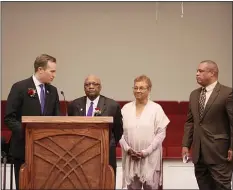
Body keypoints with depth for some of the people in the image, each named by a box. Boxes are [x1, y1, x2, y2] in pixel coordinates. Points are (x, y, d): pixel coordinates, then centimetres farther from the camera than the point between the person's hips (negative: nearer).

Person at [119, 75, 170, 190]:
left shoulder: (156, 108, 0)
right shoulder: (126, 108, 8)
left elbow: (161, 133, -4)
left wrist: (146, 151, -11)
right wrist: (127, 149, -7)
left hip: (150, 157, -2)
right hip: (130, 157, 2)